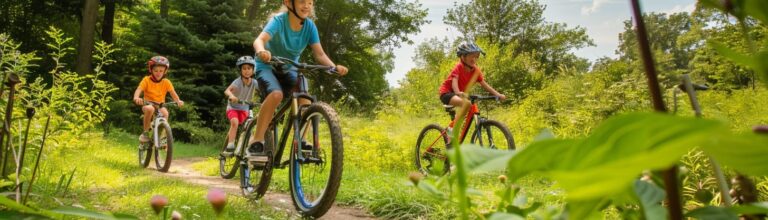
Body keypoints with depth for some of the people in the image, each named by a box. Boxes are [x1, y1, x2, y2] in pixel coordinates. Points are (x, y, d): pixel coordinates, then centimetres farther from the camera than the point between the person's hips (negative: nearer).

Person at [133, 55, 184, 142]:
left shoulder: (166, 82, -3)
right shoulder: (146, 80, -7)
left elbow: (173, 93, -12)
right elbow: (139, 89, -19)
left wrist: (178, 101, -33)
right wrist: (136, 98, -42)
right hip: (148, 105, -1)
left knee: (165, 112, -33)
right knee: (150, 109, -37)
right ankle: (145, 132, -19)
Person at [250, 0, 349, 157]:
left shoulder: (310, 26, -13)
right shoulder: (279, 20, -24)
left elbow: (319, 54, -18)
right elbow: (259, 40, -39)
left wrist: (334, 67, -38)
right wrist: (262, 51, -63)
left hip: (288, 69, 4)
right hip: (267, 66, -4)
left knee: (305, 102, -19)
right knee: (276, 94, -33)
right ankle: (257, 142, -25)